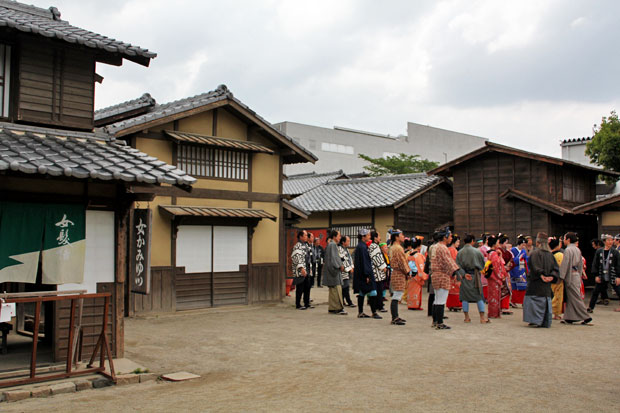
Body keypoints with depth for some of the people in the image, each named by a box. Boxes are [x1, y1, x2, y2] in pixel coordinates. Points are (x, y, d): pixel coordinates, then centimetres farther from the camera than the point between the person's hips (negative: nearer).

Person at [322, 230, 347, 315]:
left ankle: (332, 308, 14)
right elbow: (333, 257, -20)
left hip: (332, 269, 11)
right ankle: (339, 308, -9)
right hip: (333, 269, -11)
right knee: (336, 288, -10)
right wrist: (340, 265, -16)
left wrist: (340, 265, 15)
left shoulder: (331, 244, 17)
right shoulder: (333, 245, -14)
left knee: (333, 289, 11)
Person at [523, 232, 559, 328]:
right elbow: (556, 268, 7)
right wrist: (551, 276, -3)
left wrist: (541, 276, -16)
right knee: (545, 301, 11)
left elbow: (535, 267, -20)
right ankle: (545, 322, 12)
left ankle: (535, 320, -8)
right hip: (547, 284, 6)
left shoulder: (535, 253, -11)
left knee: (533, 300, 0)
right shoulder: (550, 254, 9)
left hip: (536, 282, -6)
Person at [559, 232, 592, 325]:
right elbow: (580, 264, 17)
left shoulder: (568, 250, -14)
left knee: (575, 297, -2)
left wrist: (560, 276, -14)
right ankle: (570, 318, 12)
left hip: (570, 276, -9)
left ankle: (586, 317, -1)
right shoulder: (577, 250, 12)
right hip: (576, 275, 9)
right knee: (570, 297, 11)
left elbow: (565, 264, -17)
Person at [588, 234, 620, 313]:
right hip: (601, 277, 2)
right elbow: (595, 264, 4)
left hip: (612, 277, -2)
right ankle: (590, 307, 18)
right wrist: (596, 275, -1)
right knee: (595, 292, 7)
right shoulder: (599, 251, 2)